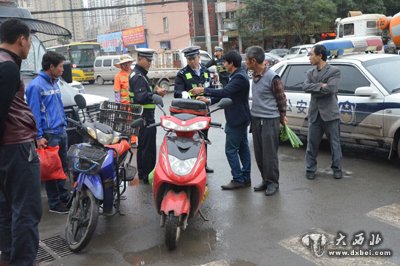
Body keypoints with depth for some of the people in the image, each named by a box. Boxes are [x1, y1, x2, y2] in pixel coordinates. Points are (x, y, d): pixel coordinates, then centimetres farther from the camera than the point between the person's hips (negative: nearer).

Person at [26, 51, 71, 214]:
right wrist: (39, 137, -19)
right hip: (49, 134, -9)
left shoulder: (54, 83, 13)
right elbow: (34, 113, -17)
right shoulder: (36, 85, -14)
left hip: (61, 131, 9)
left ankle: (63, 195, 31)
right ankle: (54, 204, 9)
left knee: (62, 166, 18)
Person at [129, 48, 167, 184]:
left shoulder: (138, 74, 17)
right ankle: (147, 175, -1)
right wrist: (156, 93, -22)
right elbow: (140, 97, -27)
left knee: (142, 146, 17)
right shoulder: (139, 76, -16)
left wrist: (154, 91, 9)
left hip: (143, 116, 11)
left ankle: (141, 172, 26)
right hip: (145, 117, -11)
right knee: (148, 147, -7)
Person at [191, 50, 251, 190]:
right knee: (243, 148, 13)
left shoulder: (240, 77, -19)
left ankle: (238, 179, 1)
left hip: (237, 119, -10)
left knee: (231, 150, -6)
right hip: (240, 119, 10)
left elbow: (224, 92, -29)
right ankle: (246, 178, 20)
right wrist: (209, 100, 4)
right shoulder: (236, 76, 14)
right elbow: (226, 93, 16)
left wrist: (203, 90, -23)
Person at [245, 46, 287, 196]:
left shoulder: (272, 77, -16)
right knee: (259, 153, 12)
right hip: (255, 119, 7)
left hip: (270, 120, -7)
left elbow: (281, 98, -7)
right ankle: (265, 180, 25)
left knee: (269, 154, 1)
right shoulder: (254, 75, 6)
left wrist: (282, 117, 2)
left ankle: (273, 182, 14)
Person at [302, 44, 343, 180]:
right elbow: (305, 87, -6)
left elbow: (330, 88, -19)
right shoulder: (310, 72, 11)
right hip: (314, 113, 4)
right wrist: (321, 86, -18)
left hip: (330, 113, -4)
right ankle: (310, 169, 18)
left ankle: (337, 169, 19)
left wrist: (313, 88, -9)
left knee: (335, 143, 6)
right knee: (312, 143, 7)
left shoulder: (334, 71, -4)